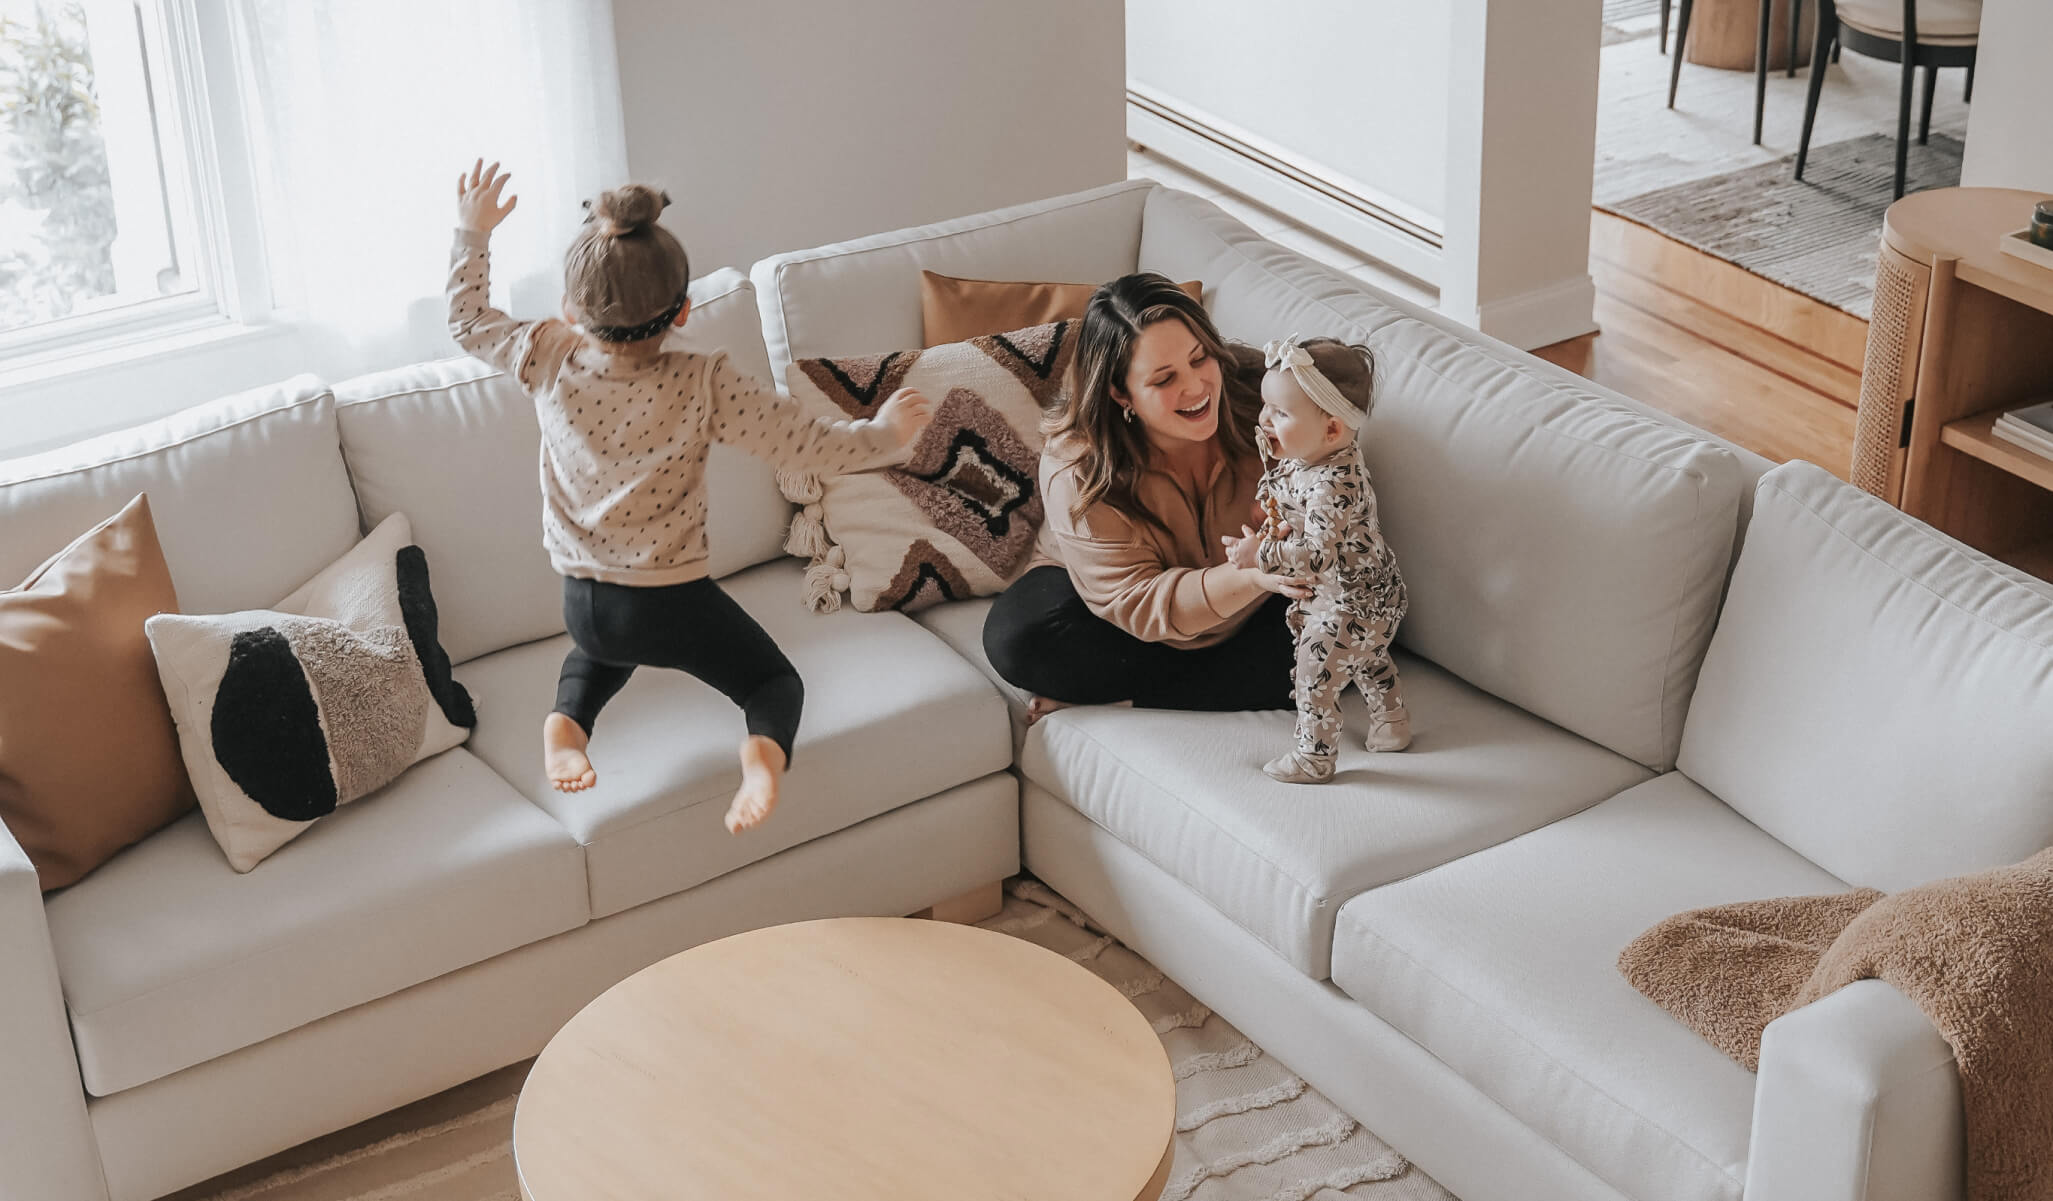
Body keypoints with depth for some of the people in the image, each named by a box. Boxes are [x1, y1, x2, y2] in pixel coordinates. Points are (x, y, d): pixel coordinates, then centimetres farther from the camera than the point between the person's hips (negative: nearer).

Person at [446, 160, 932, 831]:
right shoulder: (703, 386, -21)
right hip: (672, 604, -4)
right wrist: (886, 435, 1)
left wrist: (473, 233, 18)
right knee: (776, 681, 16)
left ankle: (566, 721, 8)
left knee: (602, 649, 39)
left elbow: (468, 322, 8)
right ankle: (765, 750, -18)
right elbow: (805, 444, -16)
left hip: (581, 599, 4)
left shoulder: (547, 360, -11)